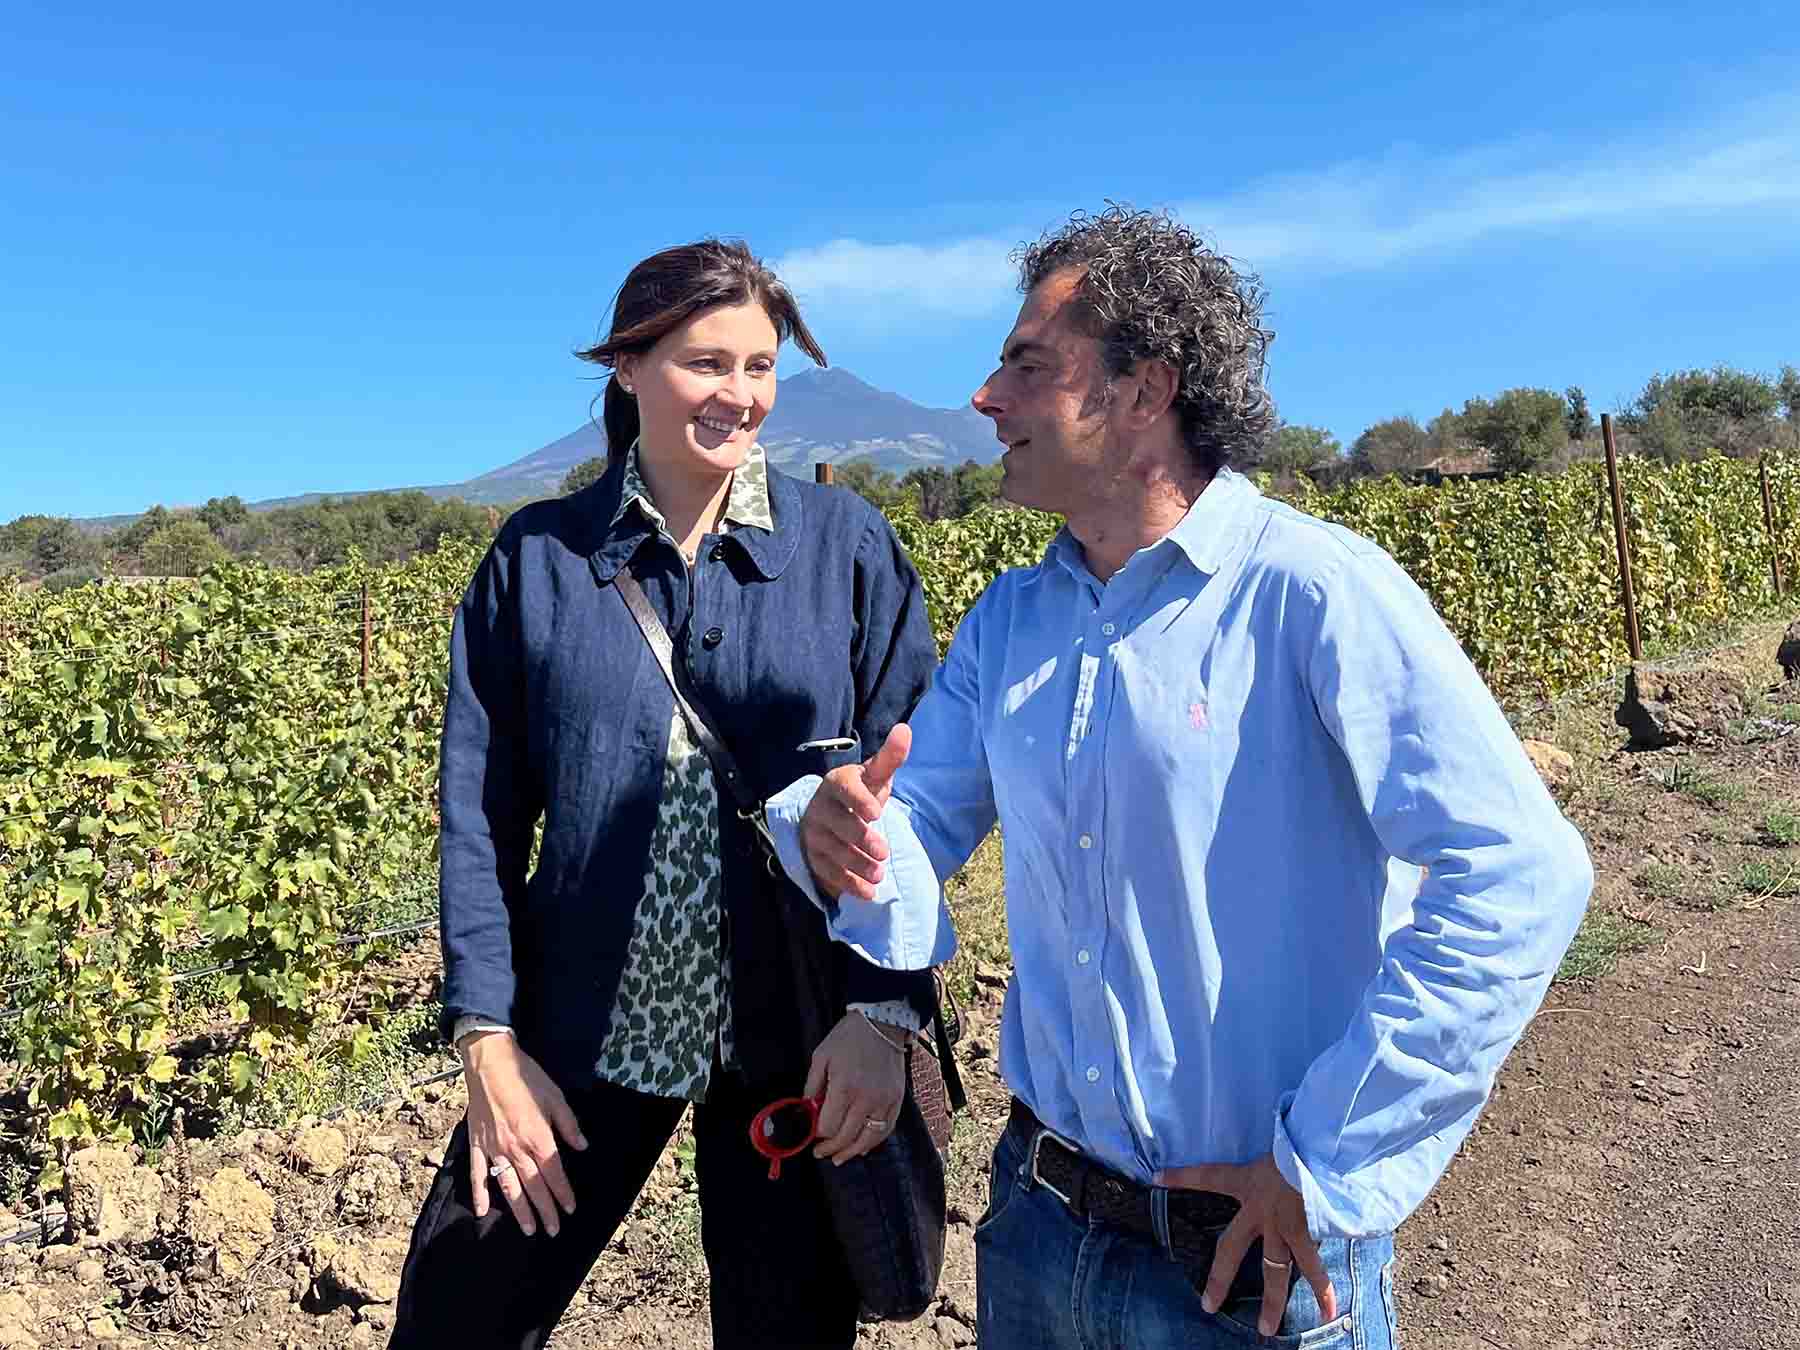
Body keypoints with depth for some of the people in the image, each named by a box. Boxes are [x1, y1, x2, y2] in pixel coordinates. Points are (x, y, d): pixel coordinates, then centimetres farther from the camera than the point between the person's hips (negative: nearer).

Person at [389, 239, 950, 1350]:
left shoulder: (850, 546, -2)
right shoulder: (535, 557, 1)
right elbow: (480, 814, 0)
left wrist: (887, 1008, -13)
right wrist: (487, 1036, -7)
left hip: (796, 1038, 0)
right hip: (586, 1032, 1)